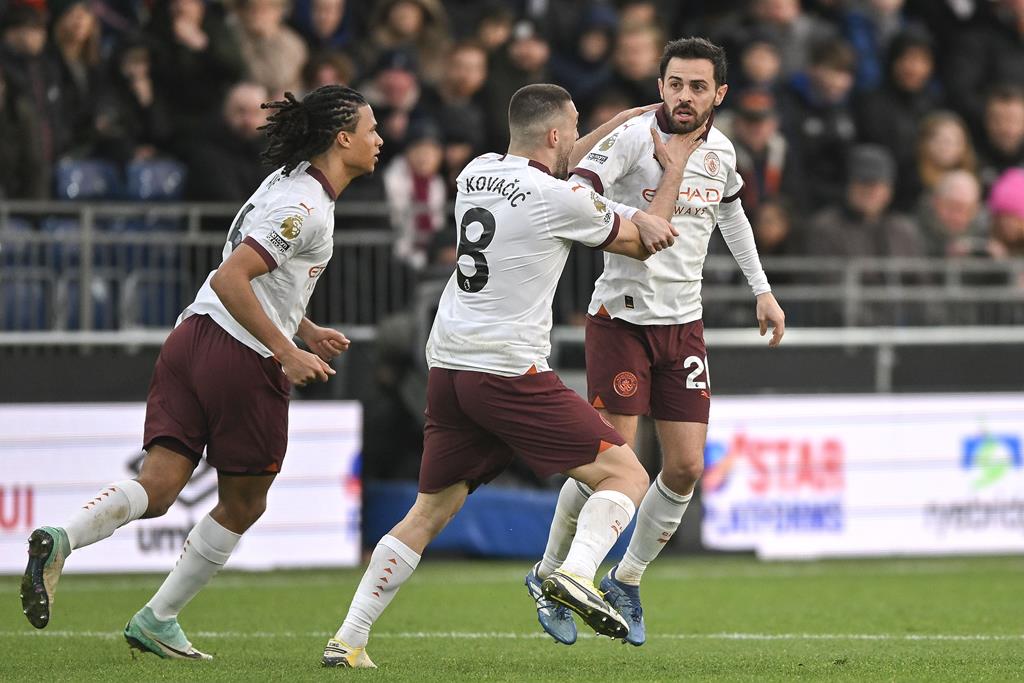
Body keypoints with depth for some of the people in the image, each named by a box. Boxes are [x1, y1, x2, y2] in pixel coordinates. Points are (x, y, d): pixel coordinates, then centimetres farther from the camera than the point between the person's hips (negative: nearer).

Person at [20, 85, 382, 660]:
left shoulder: (287, 183, 18)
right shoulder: (307, 207, -12)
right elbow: (231, 279, -21)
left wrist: (306, 330, 28)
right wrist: (287, 352, -20)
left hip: (195, 335, 8)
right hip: (245, 361, -8)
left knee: (158, 488, -2)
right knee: (243, 505, 9)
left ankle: (61, 540, -27)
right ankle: (158, 621, 14)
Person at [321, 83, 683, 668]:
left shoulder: (477, 173, 12)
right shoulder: (559, 199, -9)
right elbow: (641, 242, 6)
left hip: (448, 367, 7)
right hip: (510, 372, -7)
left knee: (428, 514, 16)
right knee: (627, 475, -4)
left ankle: (348, 640, 12)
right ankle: (576, 572, -30)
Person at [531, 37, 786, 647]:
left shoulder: (720, 150, 5)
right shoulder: (634, 137, -15)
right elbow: (579, 189, -30)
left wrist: (762, 289, 26)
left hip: (684, 323, 6)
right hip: (622, 316, -6)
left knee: (686, 468, 0)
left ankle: (627, 582, 21)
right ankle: (551, 574, 13)